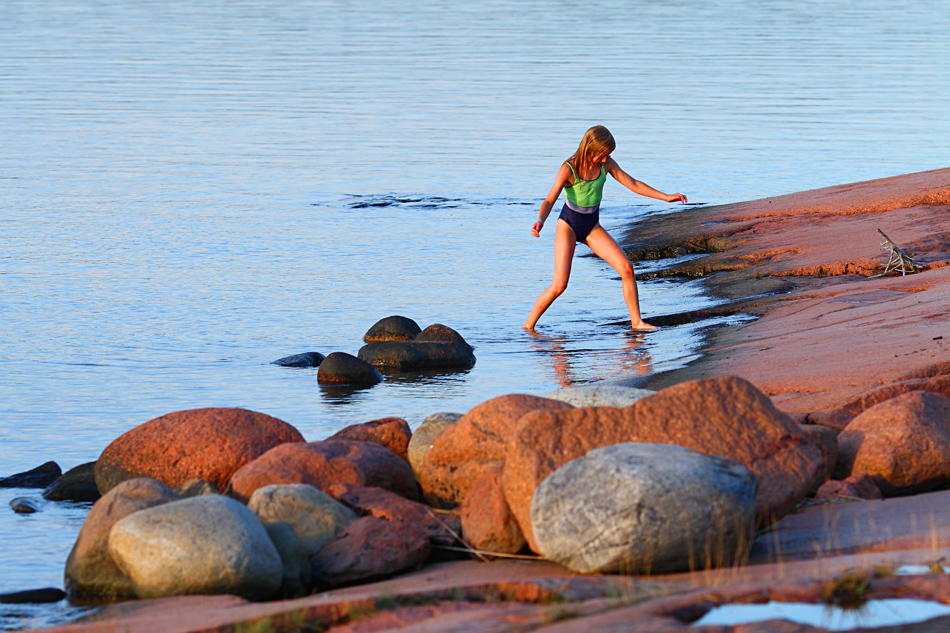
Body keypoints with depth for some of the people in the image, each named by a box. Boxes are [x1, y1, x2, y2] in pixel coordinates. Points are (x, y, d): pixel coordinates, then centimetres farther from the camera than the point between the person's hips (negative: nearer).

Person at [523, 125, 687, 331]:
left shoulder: (606, 163, -7)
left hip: (592, 227, 5)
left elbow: (632, 183, 2)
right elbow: (549, 200, -27)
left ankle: (636, 322, -1)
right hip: (568, 225, -5)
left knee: (626, 268, -11)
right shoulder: (569, 169, -22)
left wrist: (666, 197, -1)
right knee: (559, 284, -16)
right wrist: (540, 221, -49)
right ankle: (528, 326, 0)